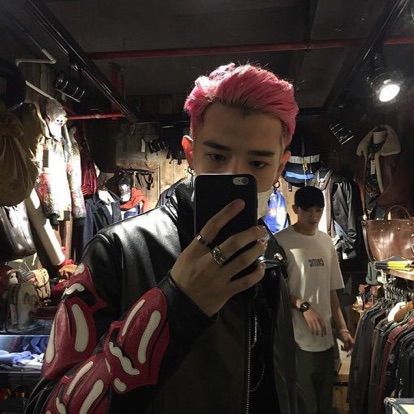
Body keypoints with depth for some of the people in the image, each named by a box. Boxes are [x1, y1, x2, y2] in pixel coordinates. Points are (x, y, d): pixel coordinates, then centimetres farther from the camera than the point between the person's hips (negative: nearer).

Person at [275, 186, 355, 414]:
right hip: (296, 341, -6)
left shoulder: (327, 241, 11)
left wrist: (342, 329, 7)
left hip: (325, 339, 6)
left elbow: (331, 290, 12)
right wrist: (303, 306, -20)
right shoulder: (281, 241, -8)